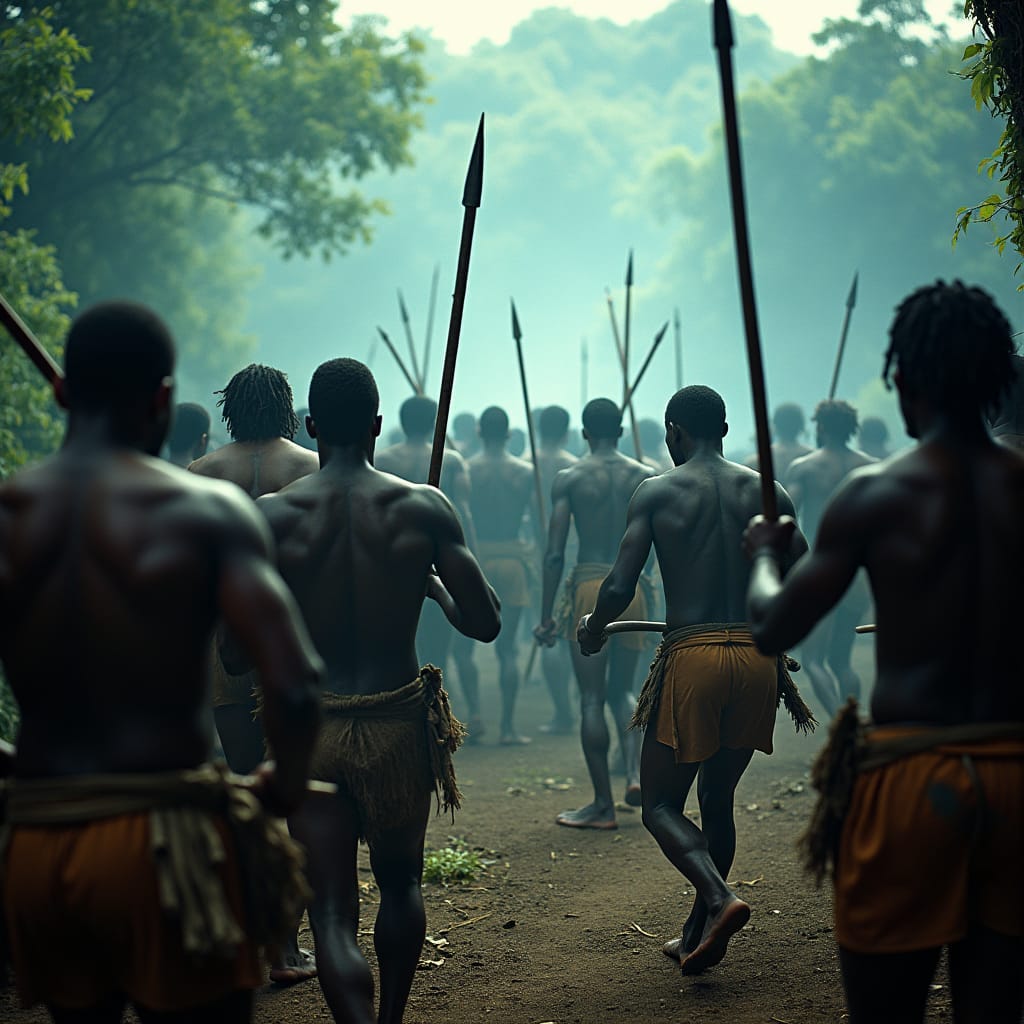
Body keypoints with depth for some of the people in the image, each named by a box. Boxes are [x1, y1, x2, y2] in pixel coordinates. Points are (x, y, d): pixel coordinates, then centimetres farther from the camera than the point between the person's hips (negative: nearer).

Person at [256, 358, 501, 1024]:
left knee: (333, 913, 2)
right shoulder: (424, 507, -5)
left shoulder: (274, 515, -6)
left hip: (310, 728, -1)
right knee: (401, 885, 24)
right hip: (400, 725, 1)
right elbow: (486, 623, -3)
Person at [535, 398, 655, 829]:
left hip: (588, 587, -3)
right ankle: (635, 770, -2)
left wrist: (547, 616, 1)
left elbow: (554, 554, -4)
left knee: (592, 699, 2)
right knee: (621, 690, 20)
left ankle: (603, 805, 4)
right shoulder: (646, 478, 6)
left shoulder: (569, 479, -1)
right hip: (631, 588, 3)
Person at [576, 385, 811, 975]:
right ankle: (699, 935, 24)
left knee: (662, 804, 8)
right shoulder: (766, 492, 8)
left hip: (691, 657, -4)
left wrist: (593, 631, 13)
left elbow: (619, 589, -7)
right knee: (718, 800, 19)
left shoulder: (656, 493, 0)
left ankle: (720, 898, -16)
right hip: (757, 656, 4)